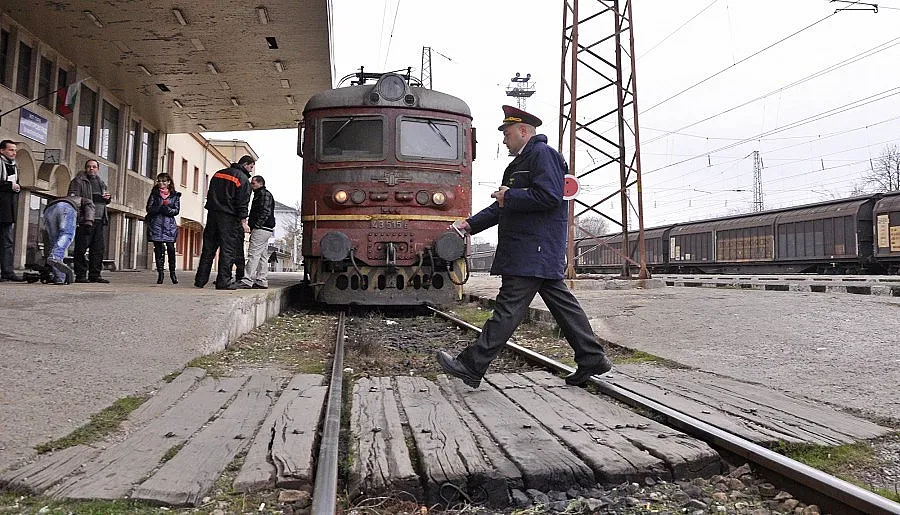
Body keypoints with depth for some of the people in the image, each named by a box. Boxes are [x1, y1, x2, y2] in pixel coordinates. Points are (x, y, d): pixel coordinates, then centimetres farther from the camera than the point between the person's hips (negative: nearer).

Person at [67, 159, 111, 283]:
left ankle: (95, 275, 12)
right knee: (81, 248, -5)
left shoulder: (101, 183, 22)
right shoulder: (78, 181, 3)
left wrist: (107, 198, 8)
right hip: (84, 220, -6)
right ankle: (80, 275, -1)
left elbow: (105, 202, 33)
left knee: (99, 248, 6)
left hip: (99, 221, 7)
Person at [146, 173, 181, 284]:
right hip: (156, 224, 1)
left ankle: (172, 272, 4)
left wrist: (167, 210, -15)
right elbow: (149, 208, 4)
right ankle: (160, 273, 4)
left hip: (169, 225, -1)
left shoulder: (175, 195, 11)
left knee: (171, 248, -8)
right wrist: (160, 208, -12)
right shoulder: (154, 194, 12)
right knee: (158, 249, -2)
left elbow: (177, 210, 3)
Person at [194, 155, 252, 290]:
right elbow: (242, 202, -11)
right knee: (227, 249, -3)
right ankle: (223, 281, -4)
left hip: (212, 214, 6)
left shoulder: (219, 173, 18)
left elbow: (209, 194, 20)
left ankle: (200, 279, 9)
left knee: (208, 248, 8)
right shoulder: (243, 179, -4)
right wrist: (243, 222, -11)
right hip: (229, 217, -6)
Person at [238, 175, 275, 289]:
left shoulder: (265, 194, -6)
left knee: (253, 254, -14)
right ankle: (262, 281, 12)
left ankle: (247, 281, -17)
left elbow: (265, 212, -17)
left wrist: (256, 226, -20)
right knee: (261, 256, 10)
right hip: (263, 230, 11)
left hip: (261, 229, -11)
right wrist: (253, 227, 17)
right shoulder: (259, 195, 26)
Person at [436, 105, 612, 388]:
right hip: (542, 254, 11)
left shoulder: (543, 154, -7)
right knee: (561, 301, 11)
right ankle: (592, 358, 18)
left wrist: (509, 196, -12)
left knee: (509, 307, -10)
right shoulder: (520, 162, 24)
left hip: (534, 251, -11)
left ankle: (471, 366, -8)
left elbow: (549, 197, -21)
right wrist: (470, 224, 15)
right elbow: (503, 207, 24)